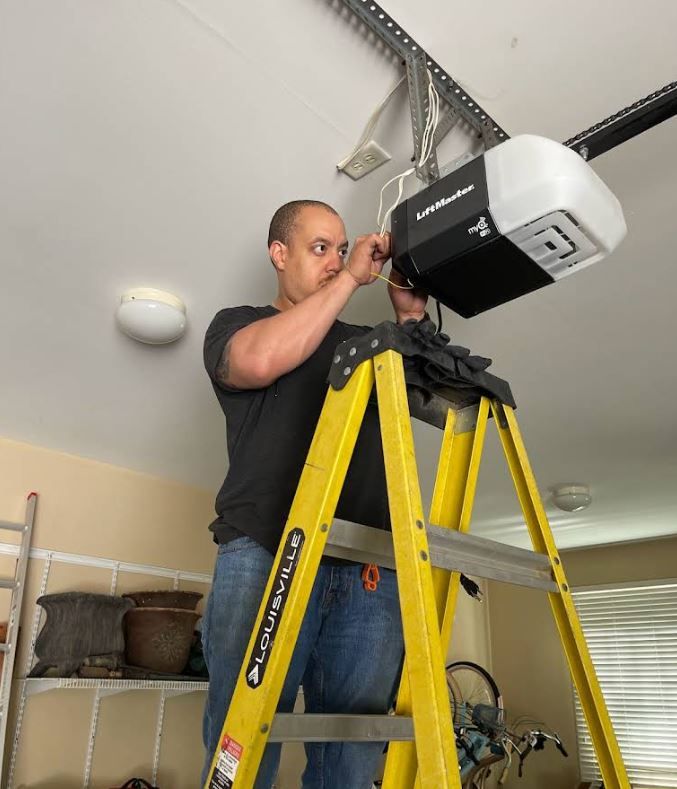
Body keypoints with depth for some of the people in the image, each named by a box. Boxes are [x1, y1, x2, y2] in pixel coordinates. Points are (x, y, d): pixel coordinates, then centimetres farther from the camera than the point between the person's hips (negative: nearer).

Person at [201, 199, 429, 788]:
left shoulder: (365, 342, 26)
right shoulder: (237, 323, 15)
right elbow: (261, 360, -9)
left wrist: (411, 316, 7)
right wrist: (351, 280, -3)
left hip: (371, 574, 3)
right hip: (266, 557, -3)